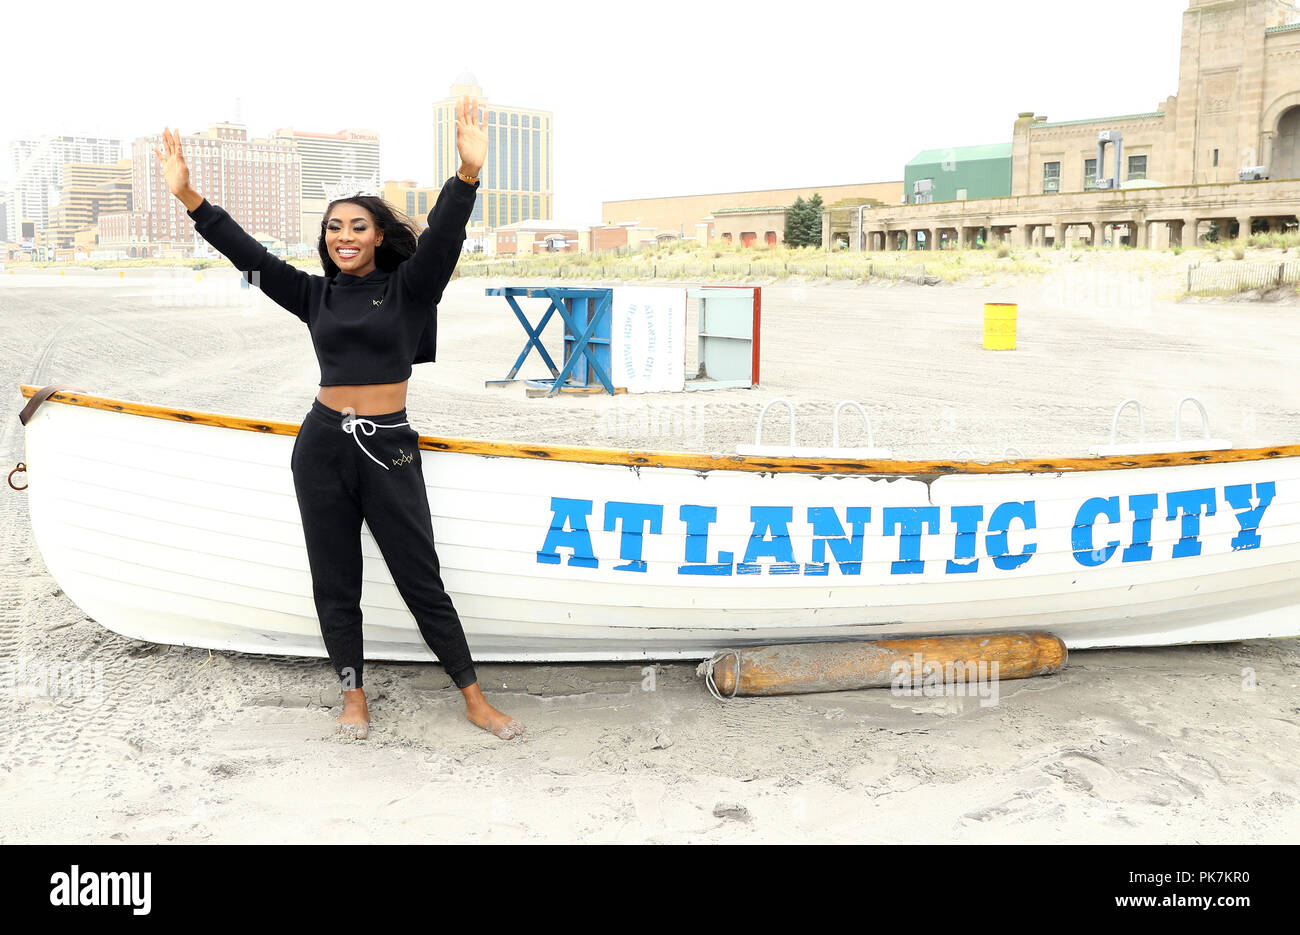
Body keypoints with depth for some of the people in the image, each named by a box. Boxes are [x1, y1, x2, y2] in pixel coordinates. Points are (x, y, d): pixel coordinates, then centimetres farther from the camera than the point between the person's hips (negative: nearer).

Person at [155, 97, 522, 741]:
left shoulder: (407, 288, -1)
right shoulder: (315, 296, 8)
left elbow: (443, 237, -17)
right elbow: (246, 252, 4)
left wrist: (468, 172, -33)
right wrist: (189, 197, -7)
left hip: (389, 449, -3)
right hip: (323, 447, 4)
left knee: (420, 579, 1)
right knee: (334, 581, 10)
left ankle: (474, 699, 12)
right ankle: (353, 694, 27)